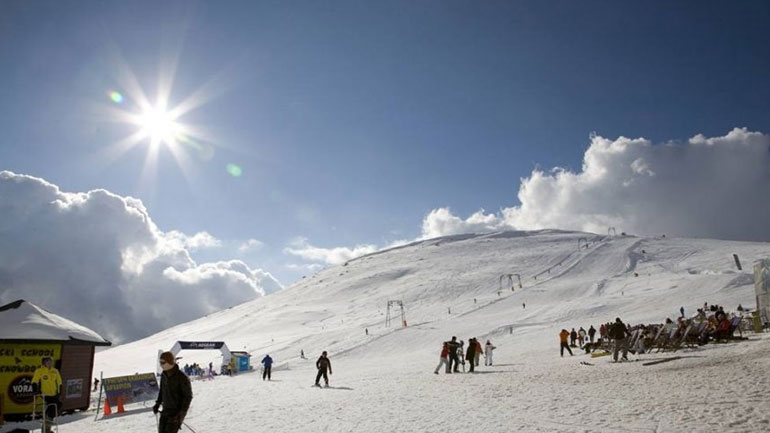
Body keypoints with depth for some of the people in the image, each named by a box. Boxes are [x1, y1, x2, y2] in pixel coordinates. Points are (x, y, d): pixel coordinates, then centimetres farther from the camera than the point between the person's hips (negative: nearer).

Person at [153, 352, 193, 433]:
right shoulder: (164, 375, 2)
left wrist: (182, 412, -19)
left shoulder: (182, 378, -19)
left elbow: (188, 396, -15)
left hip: (177, 411, -7)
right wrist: (157, 404, 12)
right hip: (166, 410, 7)